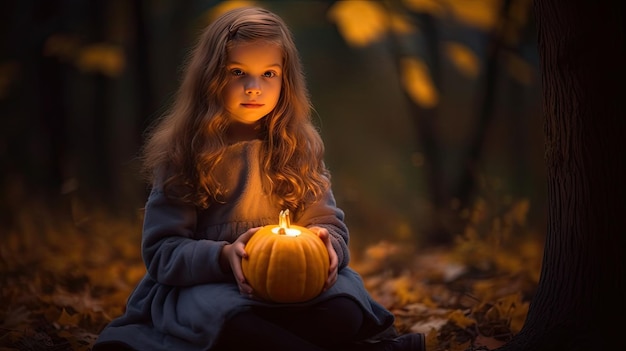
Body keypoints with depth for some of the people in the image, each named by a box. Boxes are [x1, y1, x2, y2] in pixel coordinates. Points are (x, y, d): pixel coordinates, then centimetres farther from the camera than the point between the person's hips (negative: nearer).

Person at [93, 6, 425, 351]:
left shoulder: (299, 146, 8)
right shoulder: (182, 152, -1)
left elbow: (329, 224, 8)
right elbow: (162, 253, -5)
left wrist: (327, 243, -18)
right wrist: (225, 256, -25)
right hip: (203, 283, -1)